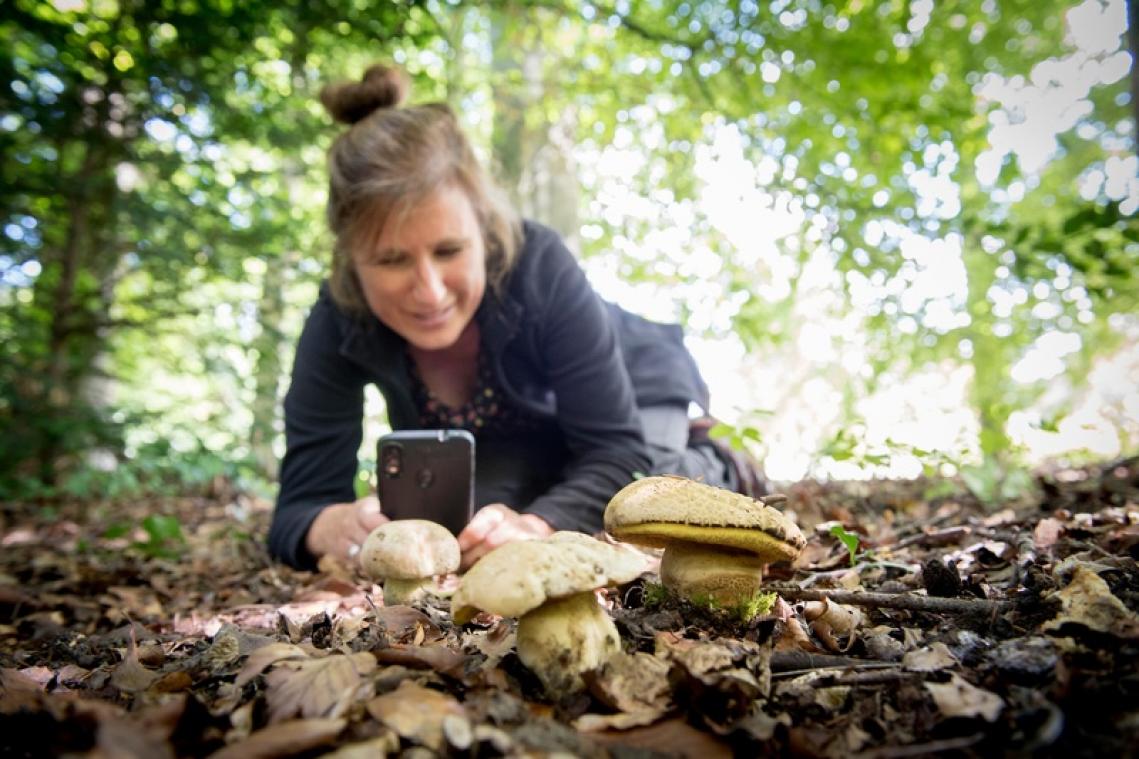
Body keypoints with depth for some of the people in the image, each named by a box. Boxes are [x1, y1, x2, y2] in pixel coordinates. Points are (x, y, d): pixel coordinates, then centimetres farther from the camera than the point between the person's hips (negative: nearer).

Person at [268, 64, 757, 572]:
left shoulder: (539, 268, -38)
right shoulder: (338, 324, -29)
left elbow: (617, 450, -36)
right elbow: (302, 504, -30)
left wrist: (535, 526, -55)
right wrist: (341, 527, -55)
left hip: (633, 396, -3)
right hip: (519, 440, 4)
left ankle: (708, 472, 7)